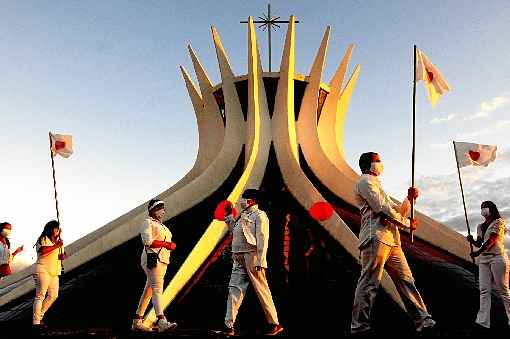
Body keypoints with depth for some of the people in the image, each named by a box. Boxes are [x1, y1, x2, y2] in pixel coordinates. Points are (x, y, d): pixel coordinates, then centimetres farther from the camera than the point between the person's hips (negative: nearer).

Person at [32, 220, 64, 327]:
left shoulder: (58, 241, 19)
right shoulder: (43, 239, -5)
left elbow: (61, 255, 24)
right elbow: (43, 250, -23)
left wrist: (62, 256, 2)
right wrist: (56, 246, -19)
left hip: (54, 272, 8)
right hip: (43, 271, -8)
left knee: (53, 295, 6)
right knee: (40, 295, -7)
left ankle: (39, 315, 20)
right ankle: (36, 321, -4)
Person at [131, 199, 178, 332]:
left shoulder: (163, 227, 26)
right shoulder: (148, 222, 1)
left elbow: (170, 245, 20)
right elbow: (148, 242, -12)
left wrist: (170, 245, -1)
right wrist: (166, 244, -10)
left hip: (163, 260, 8)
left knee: (148, 290, 10)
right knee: (157, 289, -19)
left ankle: (137, 321, 17)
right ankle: (162, 321, -29)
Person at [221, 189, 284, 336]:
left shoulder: (259, 215, -5)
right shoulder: (243, 215, 20)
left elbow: (262, 239, -12)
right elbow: (234, 232, 30)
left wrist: (260, 262, -19)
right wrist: (228, 216, 23)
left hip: (252, 256, -8)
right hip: (238, 258, 8)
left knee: (261, 290, -2)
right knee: (234, 289, 3)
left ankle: (275, 324, 9)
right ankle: (229, 326, 5)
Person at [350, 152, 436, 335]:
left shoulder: (377, 185, 32)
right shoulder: (365, 181, 1)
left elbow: (398, 211, 29)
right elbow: (382, 208, -10)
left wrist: (409, 199, 11)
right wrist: (407, 223, -2)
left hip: (391, 240, 10)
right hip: (376, 237, -10)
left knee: (406, 279, 7)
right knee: (369, 281, -11)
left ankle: (423, 320, 10)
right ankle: (359, 326, -8)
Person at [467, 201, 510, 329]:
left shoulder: (498, 222, 0)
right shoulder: (480, 226, 20)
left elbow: (491, 240, -10)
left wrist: (477, 252, -15)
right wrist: (472, 240, -5)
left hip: (497, 257, -6)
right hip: (483, 259, 6)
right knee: (484, 290, -3)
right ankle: (483, 320, -9)